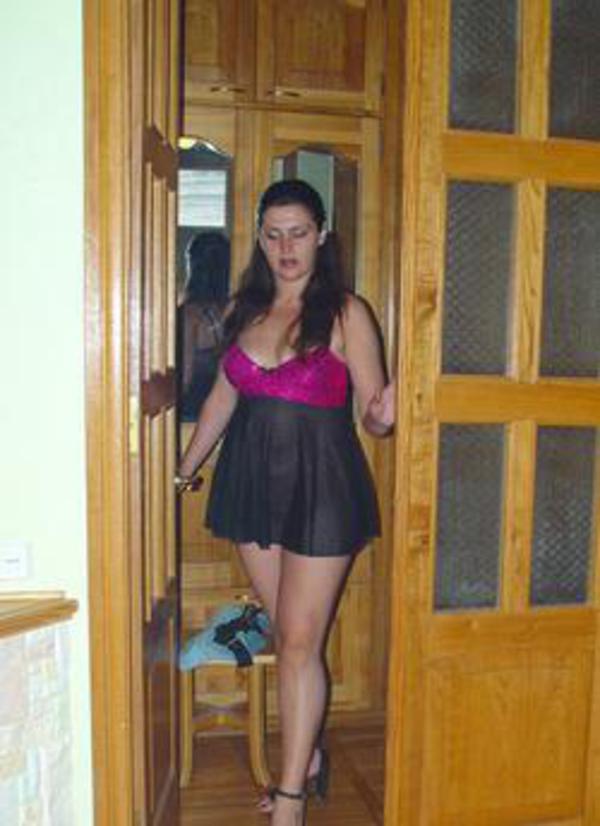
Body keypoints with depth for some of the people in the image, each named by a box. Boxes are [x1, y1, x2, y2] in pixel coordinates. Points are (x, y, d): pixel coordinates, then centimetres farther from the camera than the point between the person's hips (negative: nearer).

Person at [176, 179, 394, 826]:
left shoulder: (345, 314, -8)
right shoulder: (245, 308, 7)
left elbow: (373, 412, -7)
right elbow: (223, 397, 15)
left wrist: (381, 414, -30)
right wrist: (184, 471, 17)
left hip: (320, 485, -5)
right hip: (252, 480, 5)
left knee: (300, 642, 0)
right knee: (287, 634, 16)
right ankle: (310, 758, 35)